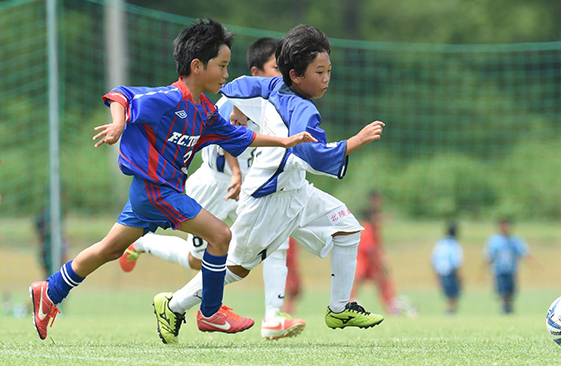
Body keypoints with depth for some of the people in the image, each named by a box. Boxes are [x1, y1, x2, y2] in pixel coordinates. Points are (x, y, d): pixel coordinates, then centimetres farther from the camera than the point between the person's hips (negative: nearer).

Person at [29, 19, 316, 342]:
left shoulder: (205, 112, 9)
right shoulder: (168, 100, -18)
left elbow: (235, 136, 21)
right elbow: (120, 96, -20)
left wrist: (283, 142, 19)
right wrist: (118, 124, -39)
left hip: (148, 191, 10)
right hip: (155, 189, -10)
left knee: (110, 249, 16)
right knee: (220, 235, -11)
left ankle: (50, 293, 26)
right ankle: (210, 314, 0)